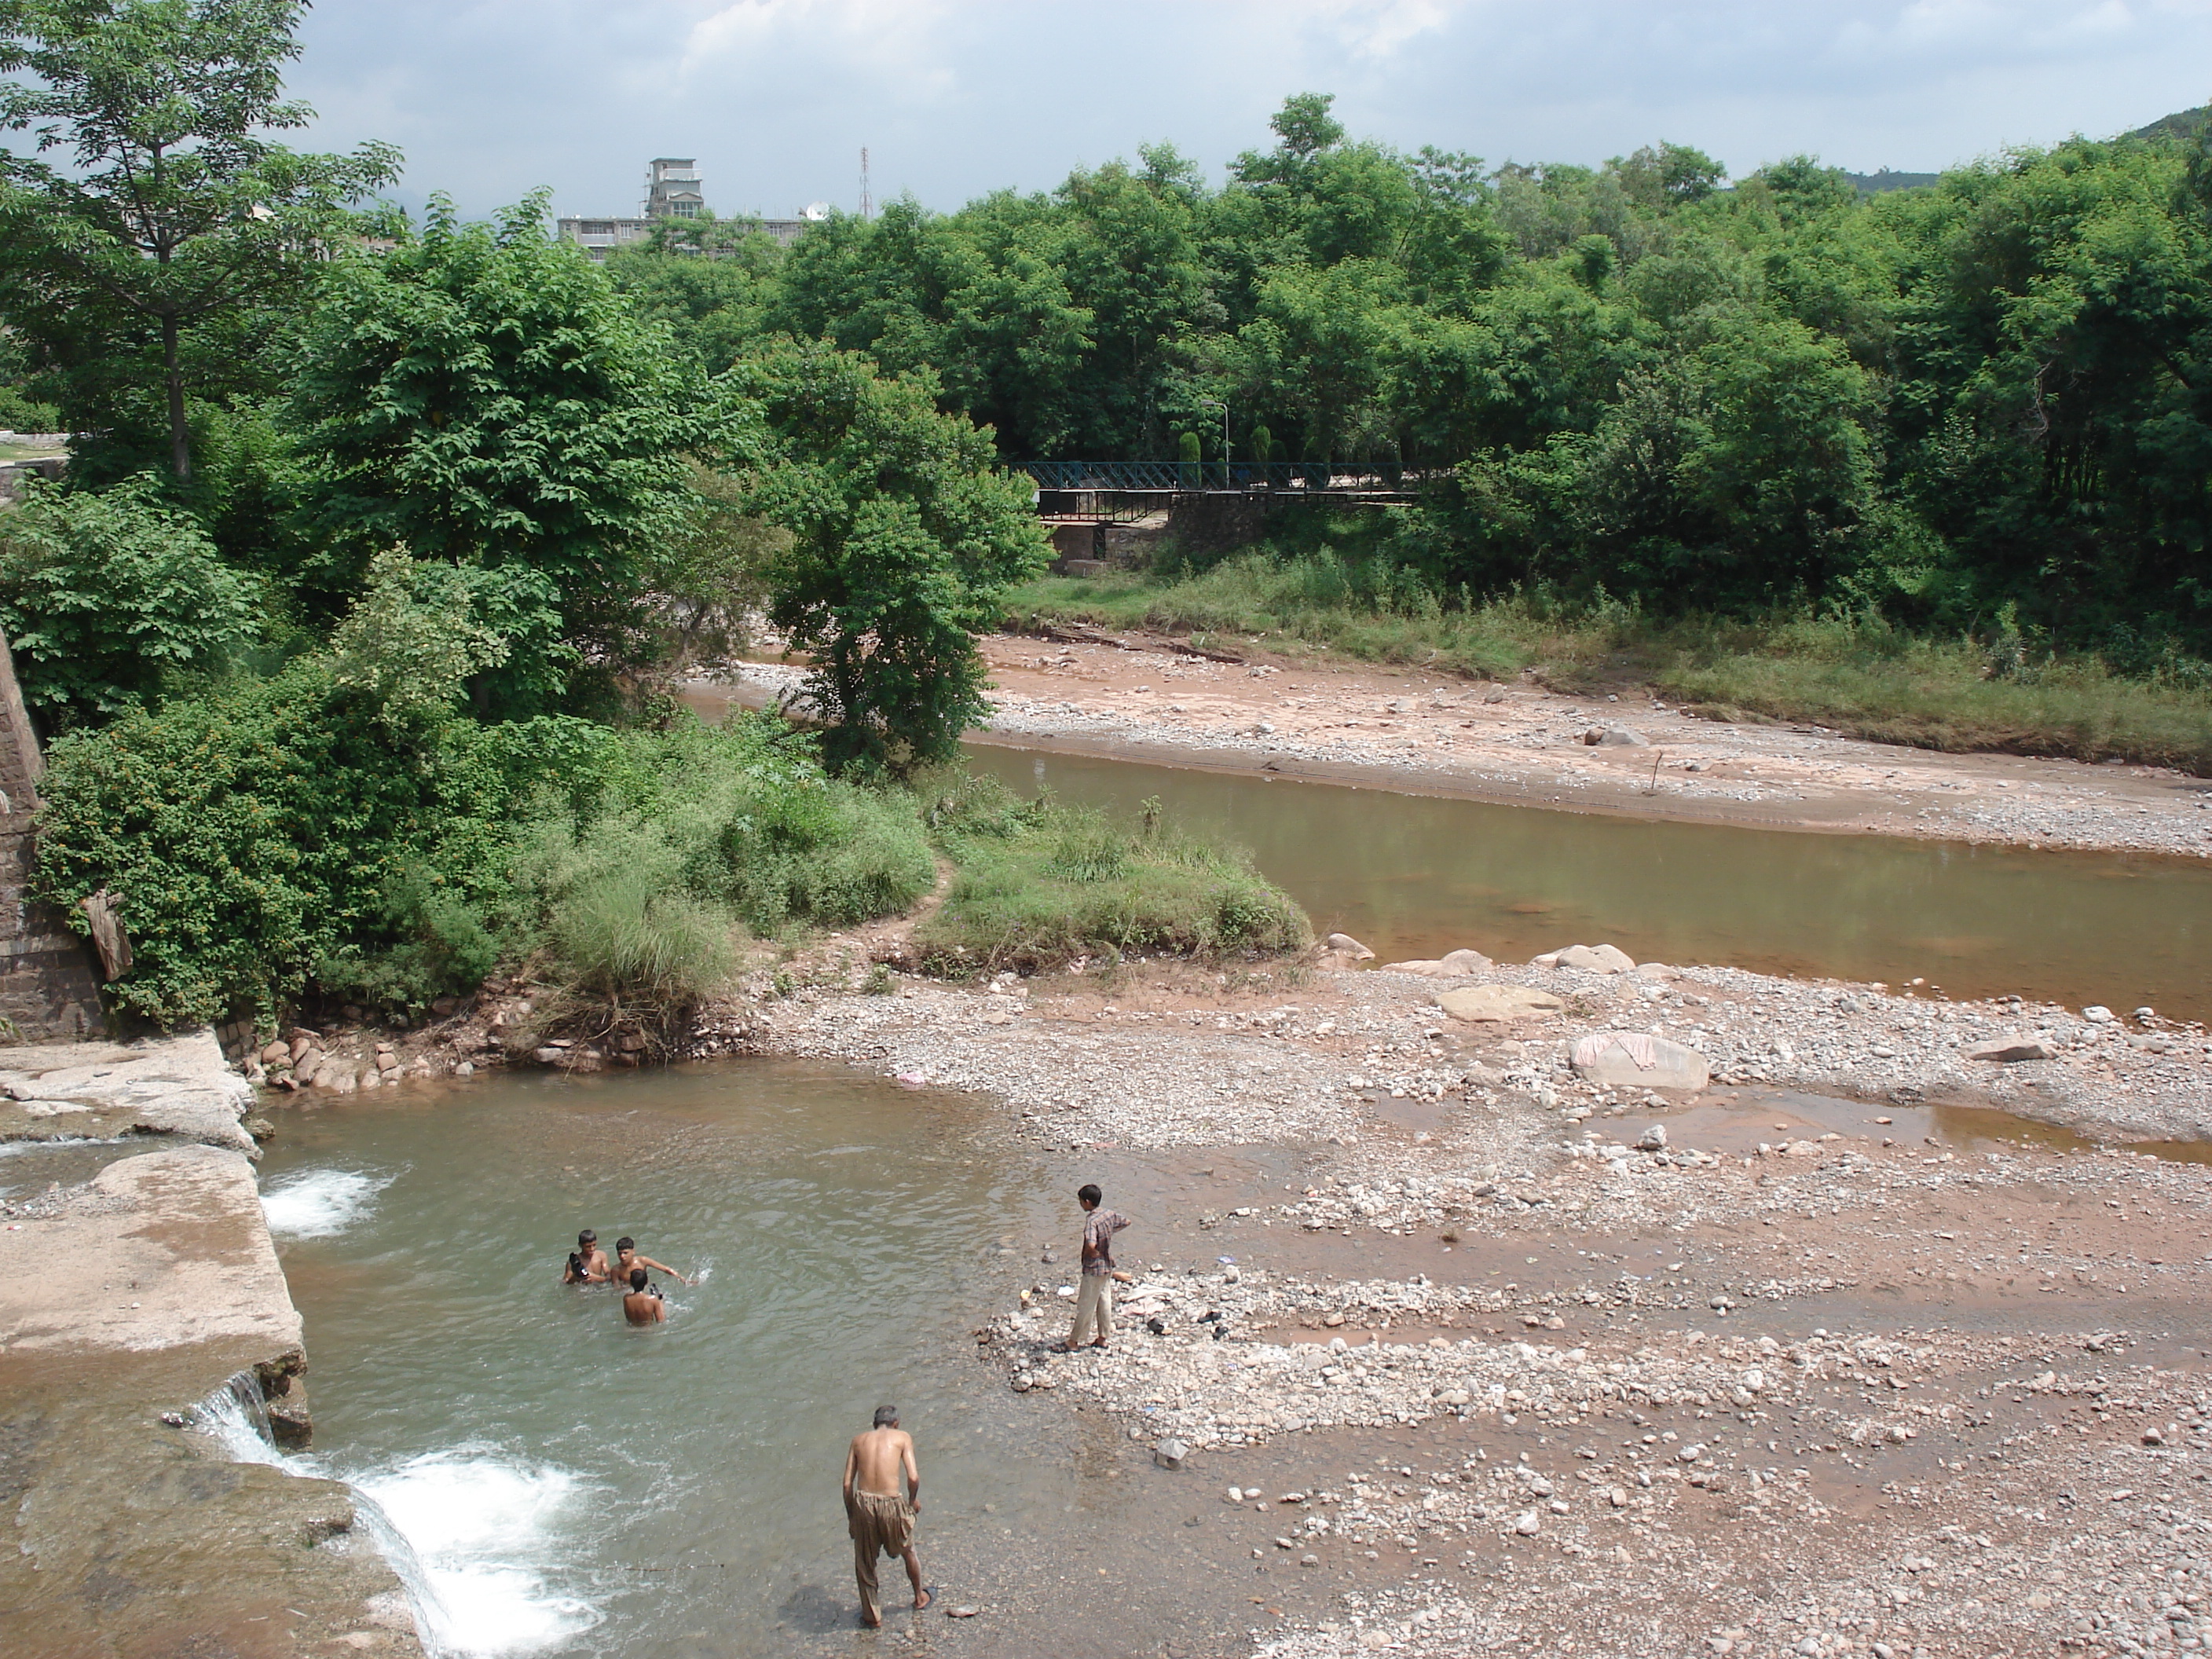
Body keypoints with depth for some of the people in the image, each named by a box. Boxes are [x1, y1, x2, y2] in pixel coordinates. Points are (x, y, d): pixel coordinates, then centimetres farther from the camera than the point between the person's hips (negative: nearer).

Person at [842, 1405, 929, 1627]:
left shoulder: (859, 1439, 12)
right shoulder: (902, 1437, 6)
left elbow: (848, 1483, 7)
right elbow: (913, 1477, -6)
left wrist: (851, 1516, 16)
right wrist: (913, 1500, 13)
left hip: (863, 1501, 1)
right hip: (891, 1502, -1)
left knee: (864, 1561, 20)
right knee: (908, 1551, 25)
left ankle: (872, 1615, 30)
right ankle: (919, 1597, 45)